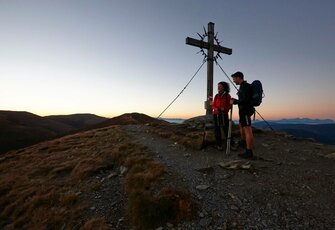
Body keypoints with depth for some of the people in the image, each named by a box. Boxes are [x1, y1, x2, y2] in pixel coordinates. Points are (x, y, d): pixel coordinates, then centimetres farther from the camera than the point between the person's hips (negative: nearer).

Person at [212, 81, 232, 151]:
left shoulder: (227, 96, 0)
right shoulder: (216, 96, 9)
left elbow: (229, 106, -2)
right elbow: (213, 105, 7)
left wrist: (224, 109, -22)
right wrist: (215, 108, -16)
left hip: (224, 115, -3)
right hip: (216, 115, 3)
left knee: (226, 129, -8)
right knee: (217, 129, -2)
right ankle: (219, 145, 7)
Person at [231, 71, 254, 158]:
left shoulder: (245, 86, -15)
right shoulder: (243, 86, 15)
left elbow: (246, 100, -23)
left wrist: (235, 101, -14)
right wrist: (235, 100, 17)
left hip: (246, 110, -11)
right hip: (243, 110, 11)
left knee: (248, 130, -13)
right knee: (241, 125, 28)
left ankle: (249, 152, -12)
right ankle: (243, 142, 49)